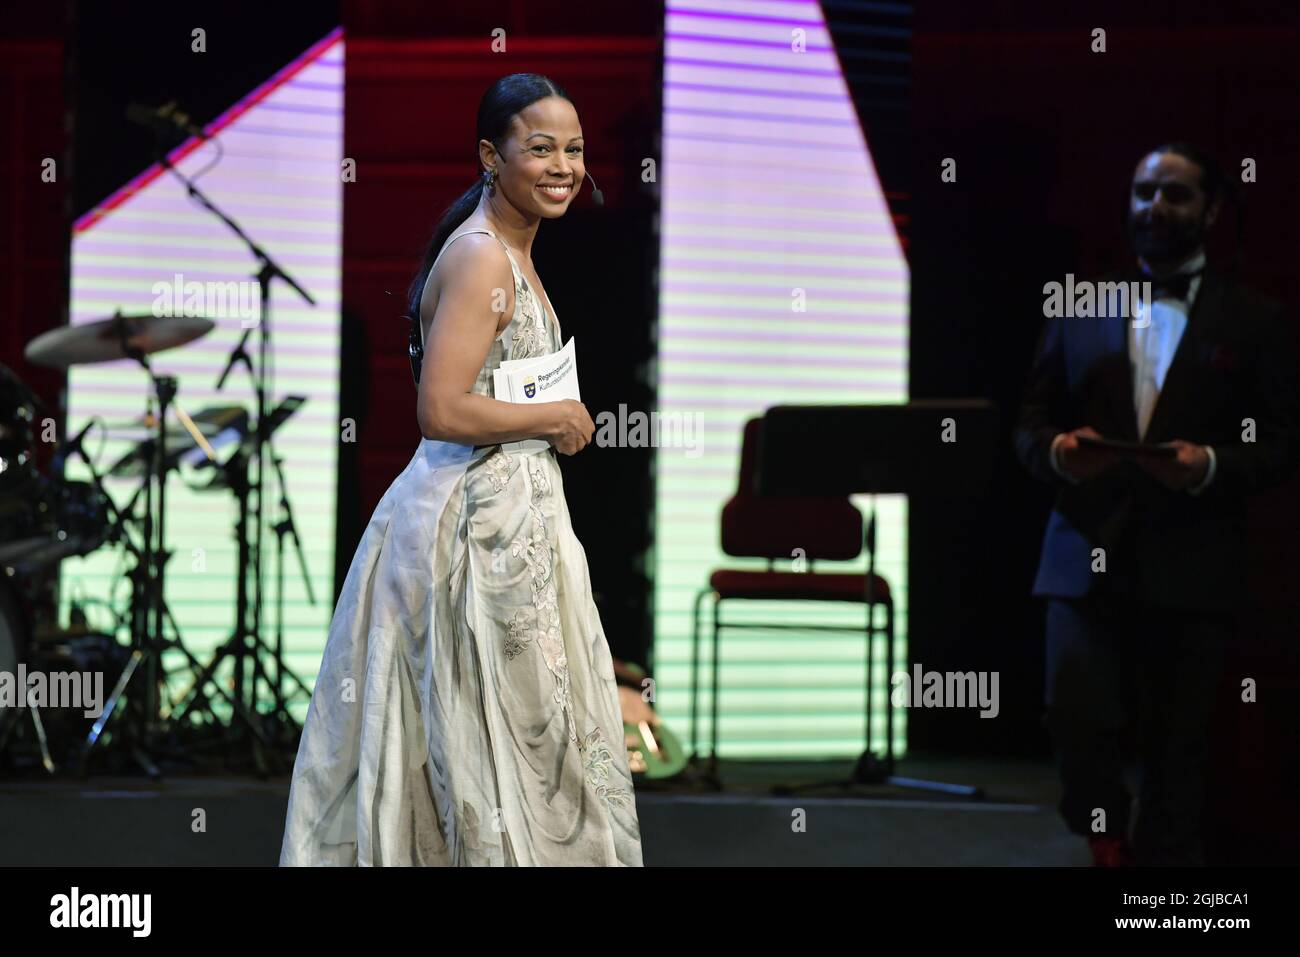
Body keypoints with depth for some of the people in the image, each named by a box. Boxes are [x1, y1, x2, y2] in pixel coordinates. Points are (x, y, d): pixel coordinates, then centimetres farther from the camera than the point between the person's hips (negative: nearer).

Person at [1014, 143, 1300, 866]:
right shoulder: (1080, 312, 15)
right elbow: (1030, 427, 14)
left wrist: (1210, 466, -15)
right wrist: (1057, 451, -9)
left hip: (1192, 569, -1)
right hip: (1087, 560, 1)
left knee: (1177, 752, 0)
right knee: (1077, 718, -16)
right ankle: (1107, 832, 9)